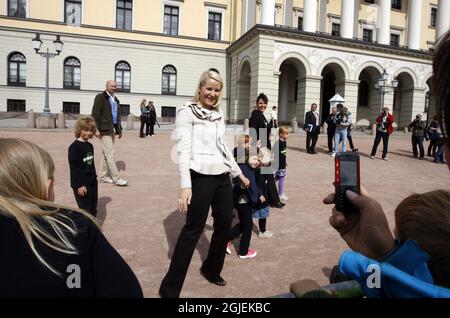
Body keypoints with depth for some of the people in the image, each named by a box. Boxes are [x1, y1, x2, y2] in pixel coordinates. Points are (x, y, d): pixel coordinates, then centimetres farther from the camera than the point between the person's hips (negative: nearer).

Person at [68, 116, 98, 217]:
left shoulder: (90, 146, 10)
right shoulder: (74, 147, -13)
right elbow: (73, 167, -15)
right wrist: (79, 185, -18)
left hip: (92, 183, 8)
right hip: (82, 185, -7)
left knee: (93, 210, 15)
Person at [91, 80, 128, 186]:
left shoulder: (116, 100, 19)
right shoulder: (100, 97, -4)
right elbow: (95, 114, -9)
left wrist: (119, 129, 19)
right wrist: (96, 129, -16)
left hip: (113, 129, 8)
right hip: (104, 129, -8)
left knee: (106, 153, 13)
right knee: (110, 154, -9)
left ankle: (103, 176, 21)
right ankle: (116, 178, -8)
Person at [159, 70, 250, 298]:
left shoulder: (219, 114, 16)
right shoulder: (187, 112, -5)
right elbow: (183, 149, -14)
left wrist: (238, 172, 24)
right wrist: (185, 185, -23)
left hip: (222, 176, 7)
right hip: (200, 177, -7)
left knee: (225, 224, 14)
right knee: (193, 229, -3)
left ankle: (211, 270, 37)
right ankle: (170, 288, 11)